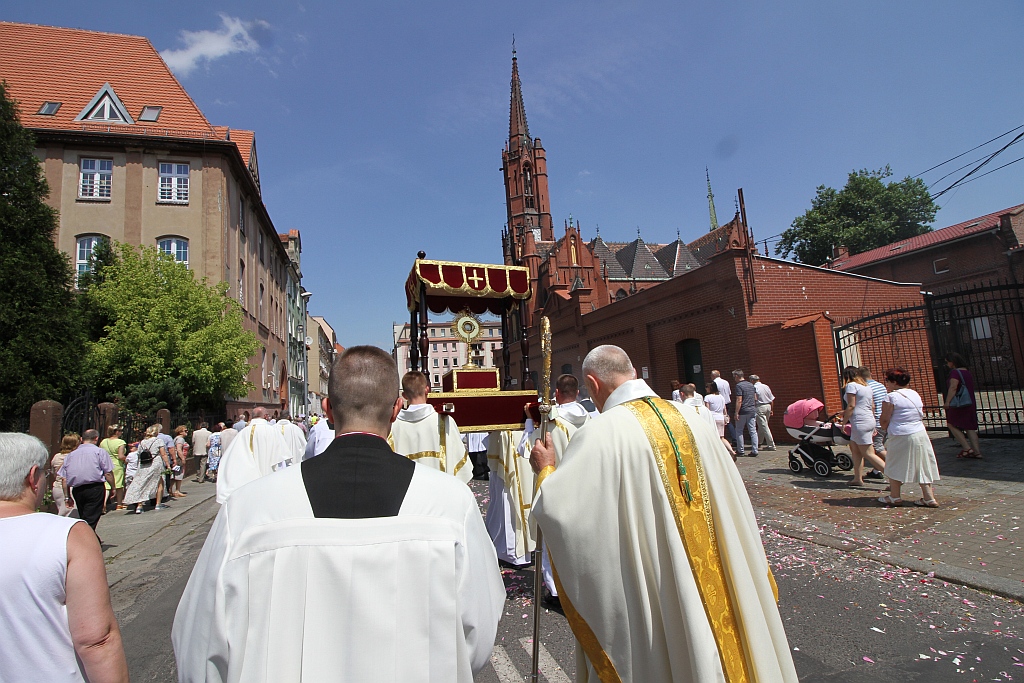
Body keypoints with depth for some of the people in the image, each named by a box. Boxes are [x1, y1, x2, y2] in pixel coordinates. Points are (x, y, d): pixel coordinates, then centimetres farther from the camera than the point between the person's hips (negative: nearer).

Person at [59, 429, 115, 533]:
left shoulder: (70, 455, 14)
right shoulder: (100, 452, -2)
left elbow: (64, 478, 11)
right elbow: (108, 473, -8)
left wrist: (67, 496, 17)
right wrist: (113, 488, 3)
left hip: (76, 490, 6)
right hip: (95, 488, -5)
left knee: (83, 519, 18)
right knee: (90, 521, -4)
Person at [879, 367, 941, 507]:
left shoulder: (890, 397, -13)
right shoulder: (915, 394, 10)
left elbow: (884, 420, -11)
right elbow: (921, 415, 17)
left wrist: (885, 428, 8)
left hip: (900, 437, -7)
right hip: (920, 434, 7)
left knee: (896, 466, 6)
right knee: (921, 465, 12)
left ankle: (895, 497, 12)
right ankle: (929, 497, 15)